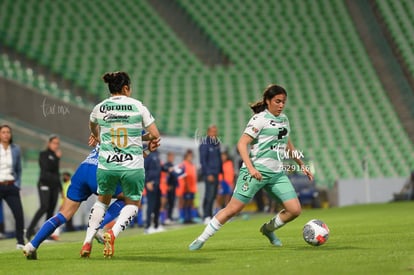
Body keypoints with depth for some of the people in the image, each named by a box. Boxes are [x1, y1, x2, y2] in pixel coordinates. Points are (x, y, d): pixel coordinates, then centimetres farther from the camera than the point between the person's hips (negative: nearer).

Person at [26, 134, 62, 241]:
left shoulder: (55, 156, 18)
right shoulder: (43, 154, 0)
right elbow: (47, 167, -15)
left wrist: (60, 188, 22)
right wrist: (57, 158, -14)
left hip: (54, 185, 7)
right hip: (44, 184, -6)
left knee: (51, 210, 0)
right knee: (44, 207, -22)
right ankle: (30, 229, -22)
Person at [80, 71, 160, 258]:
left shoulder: (100, 108, 5)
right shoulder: (137, 106, -3)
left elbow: (92, 126, 29)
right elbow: (155, 135, -2)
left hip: (106, 165, 2)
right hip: (133, 166, -2)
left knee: (102, 200, 25)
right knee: (133, 203, 18)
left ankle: (87, 242, 17)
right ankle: (112, 233, -7)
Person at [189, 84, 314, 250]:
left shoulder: (283, 119, 14)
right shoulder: (260, 119, -8)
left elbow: (288, 145, 30)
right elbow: (242, 144, -15)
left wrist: (302, 165, 31)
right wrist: (251, 168, -26)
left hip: (277, 173, 7)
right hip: (257, 171, -7)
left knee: (295, 210, -4)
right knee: (233, 208, -8)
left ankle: (268, 229, 22)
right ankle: (201, 239, 4)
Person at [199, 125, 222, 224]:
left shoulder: (217, 143, 14)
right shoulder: (205, 144, -9)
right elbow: (203, 160, -13)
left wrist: (221, 171, 14)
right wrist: (208, 174, -18)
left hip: (216, 173, 8)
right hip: (209, 174, -8)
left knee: (213, 195, 9)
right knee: (209, 195, -13)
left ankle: (208, 216, 15)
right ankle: (206, 217, -12)